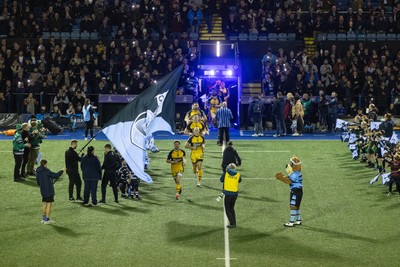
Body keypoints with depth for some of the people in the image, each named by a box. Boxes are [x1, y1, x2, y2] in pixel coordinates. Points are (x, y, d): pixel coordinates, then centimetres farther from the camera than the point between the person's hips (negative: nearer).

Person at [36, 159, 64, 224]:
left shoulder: (37, 172, 7)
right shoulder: (46, 171, -15)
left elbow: (38, 182, 15)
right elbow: (55, 175, -14)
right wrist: (62, 171, -1)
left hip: (43, 190, 7)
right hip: (49, 190, -7)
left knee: (45, 203, 17)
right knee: (49, 204, -3)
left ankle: (44, 218, 20)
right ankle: (47, 220, -4)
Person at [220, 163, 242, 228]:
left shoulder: (226, 173, -3)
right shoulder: (238, 175, 1)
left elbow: (221, 180, 12)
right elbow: (240, 181, 20)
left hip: (228, 193, -3)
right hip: (235, 193, 3)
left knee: (227, 209, 8)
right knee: (232, 208, 21)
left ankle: (232, 223, -1)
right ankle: (234, 222, 22)